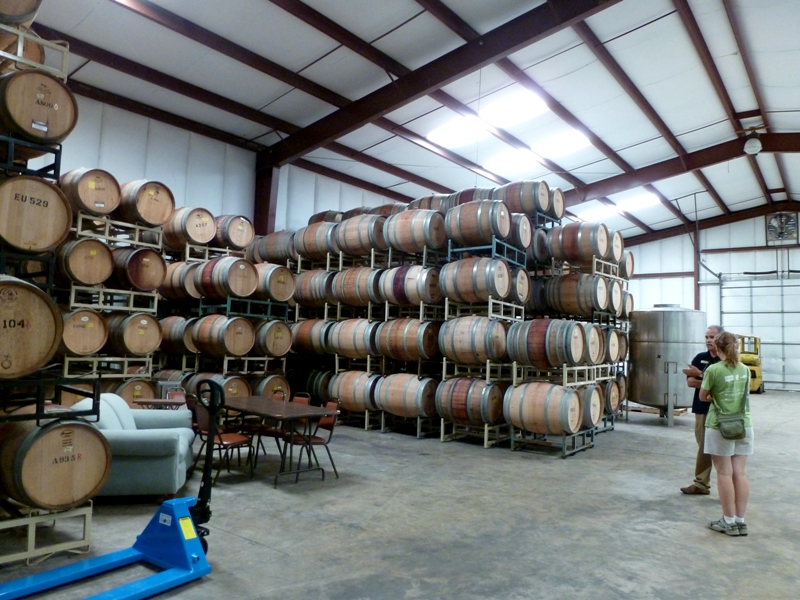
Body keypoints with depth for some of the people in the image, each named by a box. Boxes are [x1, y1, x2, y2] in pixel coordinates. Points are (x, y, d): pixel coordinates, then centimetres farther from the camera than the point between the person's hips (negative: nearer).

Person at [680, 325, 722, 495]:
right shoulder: (700, 358, 8)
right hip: (702, 409, 5)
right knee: (703, 448, 12)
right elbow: (690, 382, 0)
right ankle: (701, 483, 21)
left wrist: (699, 374, -15)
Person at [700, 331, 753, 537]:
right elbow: (742, 394, 16)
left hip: (720, 426, -5)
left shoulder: (713, 370, -13)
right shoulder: (745, 370, 4)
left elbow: (702, 397, -2)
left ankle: (729, 521, 9)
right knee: (740, 473, 8)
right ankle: (740, 521, 14)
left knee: (724, 473, 3)